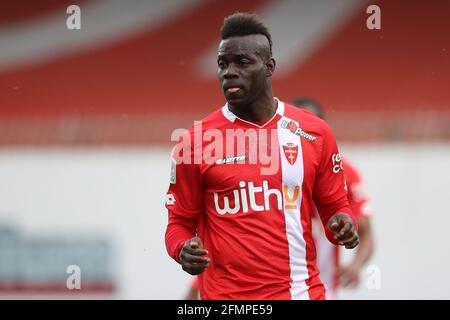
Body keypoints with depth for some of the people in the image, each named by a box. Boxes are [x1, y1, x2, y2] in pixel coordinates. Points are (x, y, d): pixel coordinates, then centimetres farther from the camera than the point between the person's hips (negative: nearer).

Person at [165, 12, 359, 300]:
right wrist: (183, 249, -16)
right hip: (225, 294, -2)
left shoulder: (314, 133, 3)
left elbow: (335, 207, 12)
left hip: (302, 290, 2)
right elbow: (180, 221, 5)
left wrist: (344, 224, -10)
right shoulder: (195, 141, -2)